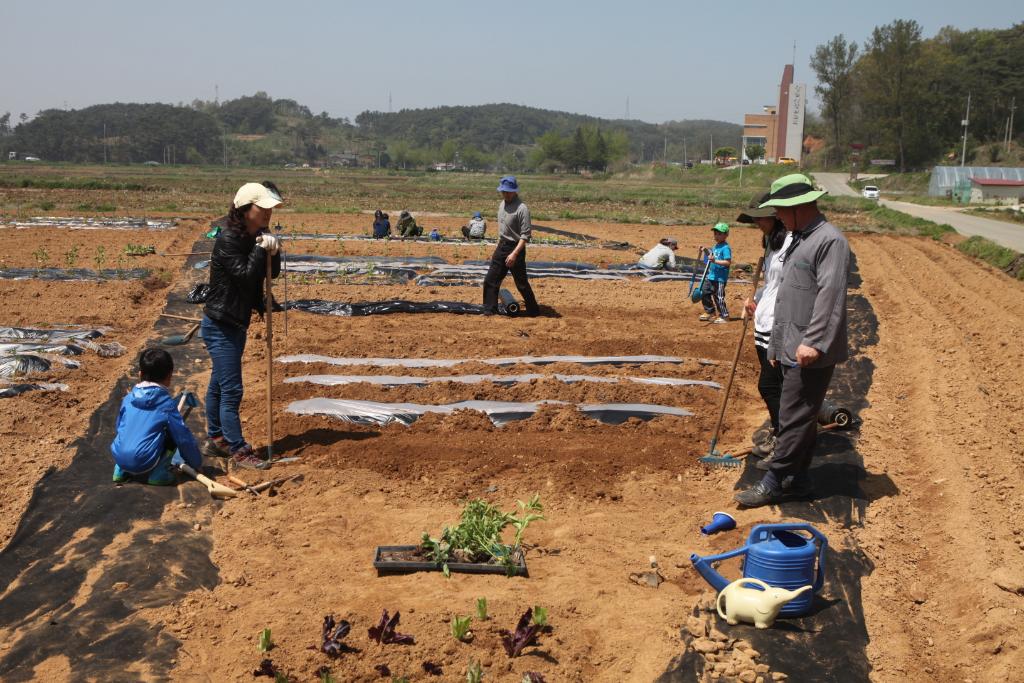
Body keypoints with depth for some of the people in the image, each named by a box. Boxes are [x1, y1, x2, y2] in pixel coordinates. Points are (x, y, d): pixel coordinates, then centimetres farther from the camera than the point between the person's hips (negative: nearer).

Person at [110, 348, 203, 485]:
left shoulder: (128, 398, 9)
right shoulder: (166, 404, -6)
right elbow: (184, 438, -2)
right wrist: (196, 463, 13)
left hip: (119, 457, 6)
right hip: (144, 462, -6)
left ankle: (121, 470, 17)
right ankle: (159, 473, -2)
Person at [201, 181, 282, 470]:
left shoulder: (255, 237, 4)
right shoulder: (228, 240, -21)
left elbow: (272, 273, 6)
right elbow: (245, 276, -26)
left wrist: (273, 253, -12)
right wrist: (261, 250, -21)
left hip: (236, 324, 9)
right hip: (219, 325, -9)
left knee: (219, 384, 19)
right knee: (231, 389, -6)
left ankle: (216, 439, 30)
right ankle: (238, 450, 0)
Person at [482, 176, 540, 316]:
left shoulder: (522, 209, -18)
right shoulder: (502, 204, 8)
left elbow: (525, 235, -20)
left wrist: (514, 254, -28)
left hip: (515, 248, -8)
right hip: (502, 246, 8)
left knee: (521, 283, 1)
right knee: (490, 280, 7)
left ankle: (533, 310, 17)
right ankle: (489, 311, 15)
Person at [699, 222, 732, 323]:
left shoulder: (726, 247, -15)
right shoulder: (716, 246, 12)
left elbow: (728, 262, -23)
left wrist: (715, 261, -30)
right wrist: (707, 250, 11)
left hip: (720, 278, -9)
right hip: (711, 276, 9)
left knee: (719, 297, -5)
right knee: (705, 293, 17)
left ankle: (724, 316, 7)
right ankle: (710, 312, 32)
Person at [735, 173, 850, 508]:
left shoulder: (829, 240, -13)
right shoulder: (798, 239, 18)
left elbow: (830, 295, -22)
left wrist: (813, 341, -27)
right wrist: (777, 343, 23)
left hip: (810, 353, -10)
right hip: (791, 350, 10)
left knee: (795, 418, -4)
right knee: (798, 417, 15)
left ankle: (774, 483, 2)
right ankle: (797, 481, 23)